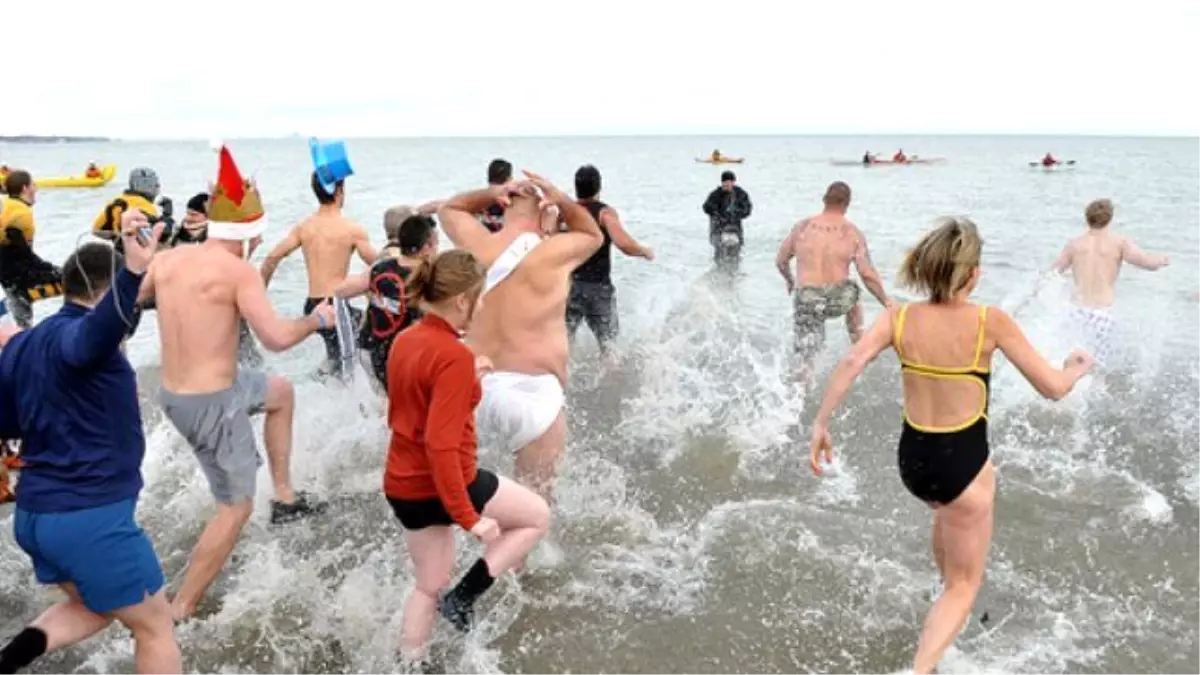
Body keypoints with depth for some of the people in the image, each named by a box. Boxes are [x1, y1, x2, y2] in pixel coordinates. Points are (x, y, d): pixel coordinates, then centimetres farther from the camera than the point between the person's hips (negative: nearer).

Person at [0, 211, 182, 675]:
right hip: (90, 514, -8)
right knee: (155, 626, 10)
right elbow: (99, 331, -44)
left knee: (93, 607, 30)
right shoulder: (78, 333, -18)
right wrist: (134, 271, -59)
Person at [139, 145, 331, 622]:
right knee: (236, 507, 9)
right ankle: (179, 612, 16)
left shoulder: (167, 260, 1)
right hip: (212, 403, -8)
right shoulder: (238, 271, -19)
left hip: (174, 392, 8)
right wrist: (318, 319, -9)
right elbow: (277, 338, -25)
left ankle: (285, 497, 35)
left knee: (280, 392, 29)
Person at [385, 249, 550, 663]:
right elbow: (440, 445, -27)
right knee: (538, 517, 13)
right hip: (442, 485, -9)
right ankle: (463, 599, 9)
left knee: (430, 585, 23)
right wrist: (468, 518, -25)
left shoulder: (405, 341, 5)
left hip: (402, 487, 9)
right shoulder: (455, 356, -22)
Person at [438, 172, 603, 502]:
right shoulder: (555, 252, -4)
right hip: (533, 391, -3)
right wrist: (563, 201, 8)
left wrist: (491, 194, 13)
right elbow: (594, 235, 19)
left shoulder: (479, 245, 5)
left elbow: (449, 209, 28)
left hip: (474, 386, 4)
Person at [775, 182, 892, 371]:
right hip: (839, 298, 0)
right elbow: (868, 274, -7)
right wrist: (887, 303, 5)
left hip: (806, 301, 0)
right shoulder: (852, 232, -4)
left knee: (807, 358, 11)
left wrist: (790, 281, 32)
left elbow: (781, 261, 12)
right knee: (853, 300, 36)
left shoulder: (802, 227, 2)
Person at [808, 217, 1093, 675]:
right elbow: (1053, 389, -8)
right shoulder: (991, 322, -13)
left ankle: (951, 598, 58)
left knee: (948, 510, 40)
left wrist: (821, 423, -15)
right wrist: (1078, 368, 14)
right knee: (965, 586, 12)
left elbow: (852, 362, -20)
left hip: (912, 459, 5)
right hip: (962, 465, -4)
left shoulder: (898, 318, -6)